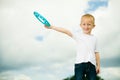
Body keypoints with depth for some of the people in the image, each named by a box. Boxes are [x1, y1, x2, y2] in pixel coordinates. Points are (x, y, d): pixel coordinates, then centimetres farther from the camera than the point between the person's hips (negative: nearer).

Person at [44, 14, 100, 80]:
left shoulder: (94, 38, 14)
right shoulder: (78, 35, 6)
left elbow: (96, 52, 15)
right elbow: (66, 31, -4)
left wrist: (98, 65, 13)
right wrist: (51, 27, -13)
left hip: (91, 64, 3)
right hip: (80, 63, -2)